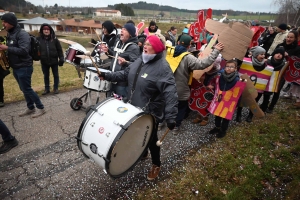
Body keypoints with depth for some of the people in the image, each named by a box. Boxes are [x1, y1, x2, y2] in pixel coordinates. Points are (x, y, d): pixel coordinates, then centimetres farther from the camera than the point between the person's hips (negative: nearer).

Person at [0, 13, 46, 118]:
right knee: (24, 89, 14)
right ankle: (30, 108, 26)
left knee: (27, 89, -5)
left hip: (24, 67, -9)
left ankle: (41, 108, 7)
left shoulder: (22, 34, -15)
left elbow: (24, 51, -25)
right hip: (16, 68, 9)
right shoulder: (10, 34, 14)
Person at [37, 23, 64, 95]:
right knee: (46, 76, 12)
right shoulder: (38, 39, -1)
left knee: (56, 75, 9)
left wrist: (61, 58, -7)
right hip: (44, 62, 1)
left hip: (54, 61, -1)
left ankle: (55, 88, 23)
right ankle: (47, 88, 25)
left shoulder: (54, 39, -4)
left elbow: (59, 49, -2)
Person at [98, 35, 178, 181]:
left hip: (150, 112, -8)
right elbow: (125, 74, 12)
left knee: (151, 139, 9)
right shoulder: (140, 60, 4)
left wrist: (170, 116, -37)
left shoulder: (162, 67, -24)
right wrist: (107, 76, 1)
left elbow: (170, 92, -31)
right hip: (134, 108, 8)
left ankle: (156, 165, 34)